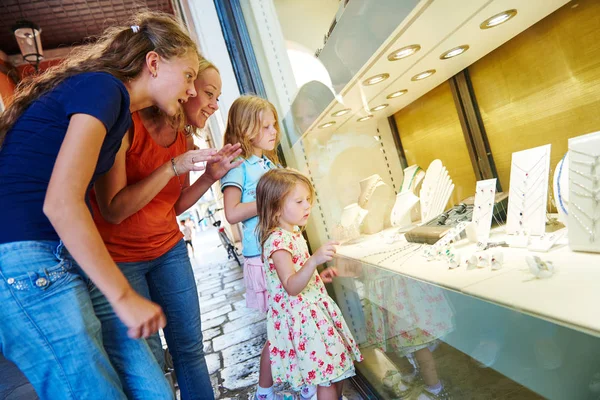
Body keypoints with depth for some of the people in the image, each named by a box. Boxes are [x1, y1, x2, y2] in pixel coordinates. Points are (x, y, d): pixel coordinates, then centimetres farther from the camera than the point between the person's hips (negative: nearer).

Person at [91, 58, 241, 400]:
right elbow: (113, 210, -23)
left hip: (168, 250, 6)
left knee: (190, 347, 9)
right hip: (119, 258, -6)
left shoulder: (184, 142, 1)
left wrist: (210, 176, -6)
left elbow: (175, 206, 9)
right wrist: (173, 167, -27)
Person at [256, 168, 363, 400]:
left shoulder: (293, 233, 7)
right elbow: (291, 287, -31)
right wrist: (314, 260, -43)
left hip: (314, 309, 9)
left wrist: (319, 277, 12)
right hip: (301, 316, -9)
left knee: (338, 364, 19)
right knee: (328, 374, 2)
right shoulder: (277, 241, -23)